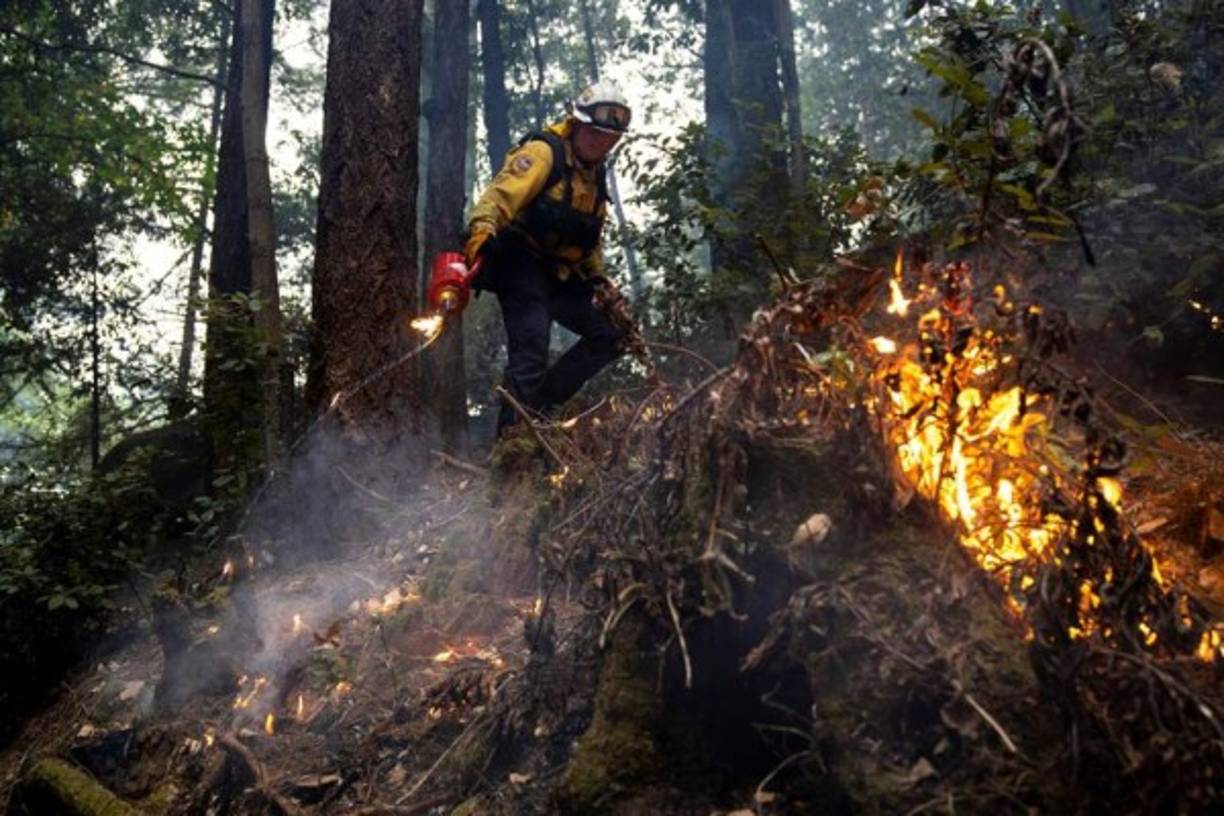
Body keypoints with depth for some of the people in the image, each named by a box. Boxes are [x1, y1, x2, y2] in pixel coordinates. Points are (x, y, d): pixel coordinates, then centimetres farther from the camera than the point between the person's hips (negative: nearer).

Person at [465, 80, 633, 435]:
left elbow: (590, 236, 30)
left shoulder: (596, 173, 19)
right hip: (521, 264, -9)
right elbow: (501, 193, -24)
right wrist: (482, 230, -42)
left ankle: (540, 403, 4)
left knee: (611, 333, 4)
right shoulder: (543, 152, -8)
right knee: (531, 351, -18)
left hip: (561, 276, 9)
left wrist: (598, 278, 20)